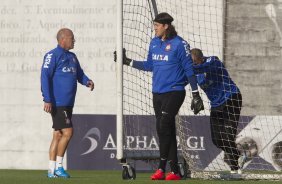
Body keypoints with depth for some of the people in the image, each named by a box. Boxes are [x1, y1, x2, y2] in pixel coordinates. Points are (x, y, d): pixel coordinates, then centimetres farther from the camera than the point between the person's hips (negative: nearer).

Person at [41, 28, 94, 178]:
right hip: (57, 103, -9)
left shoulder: (72, 57, 17)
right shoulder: (53, 55, -8)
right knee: (67, 132, -13)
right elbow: (45, 77, -14)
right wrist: (47, 100, -19)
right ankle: (58, 166, -6)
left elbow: (79, 74, 24)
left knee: (58, 135, 8)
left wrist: (87, 81, 0)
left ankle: (52, 170, 11)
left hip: (68, 103, 9)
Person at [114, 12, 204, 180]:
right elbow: (149, 65, 22)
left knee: (163, 128, -17)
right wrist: (128, 62, 19)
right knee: (166, 132, 7)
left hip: (174, 92, -7)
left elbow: (189, 70, -8)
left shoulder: (179, 44, -10)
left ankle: (162, 168, -15)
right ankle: (175, 171, 10)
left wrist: (196, 94, -9)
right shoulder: (154, 43, 10)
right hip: (158, 93, 7)